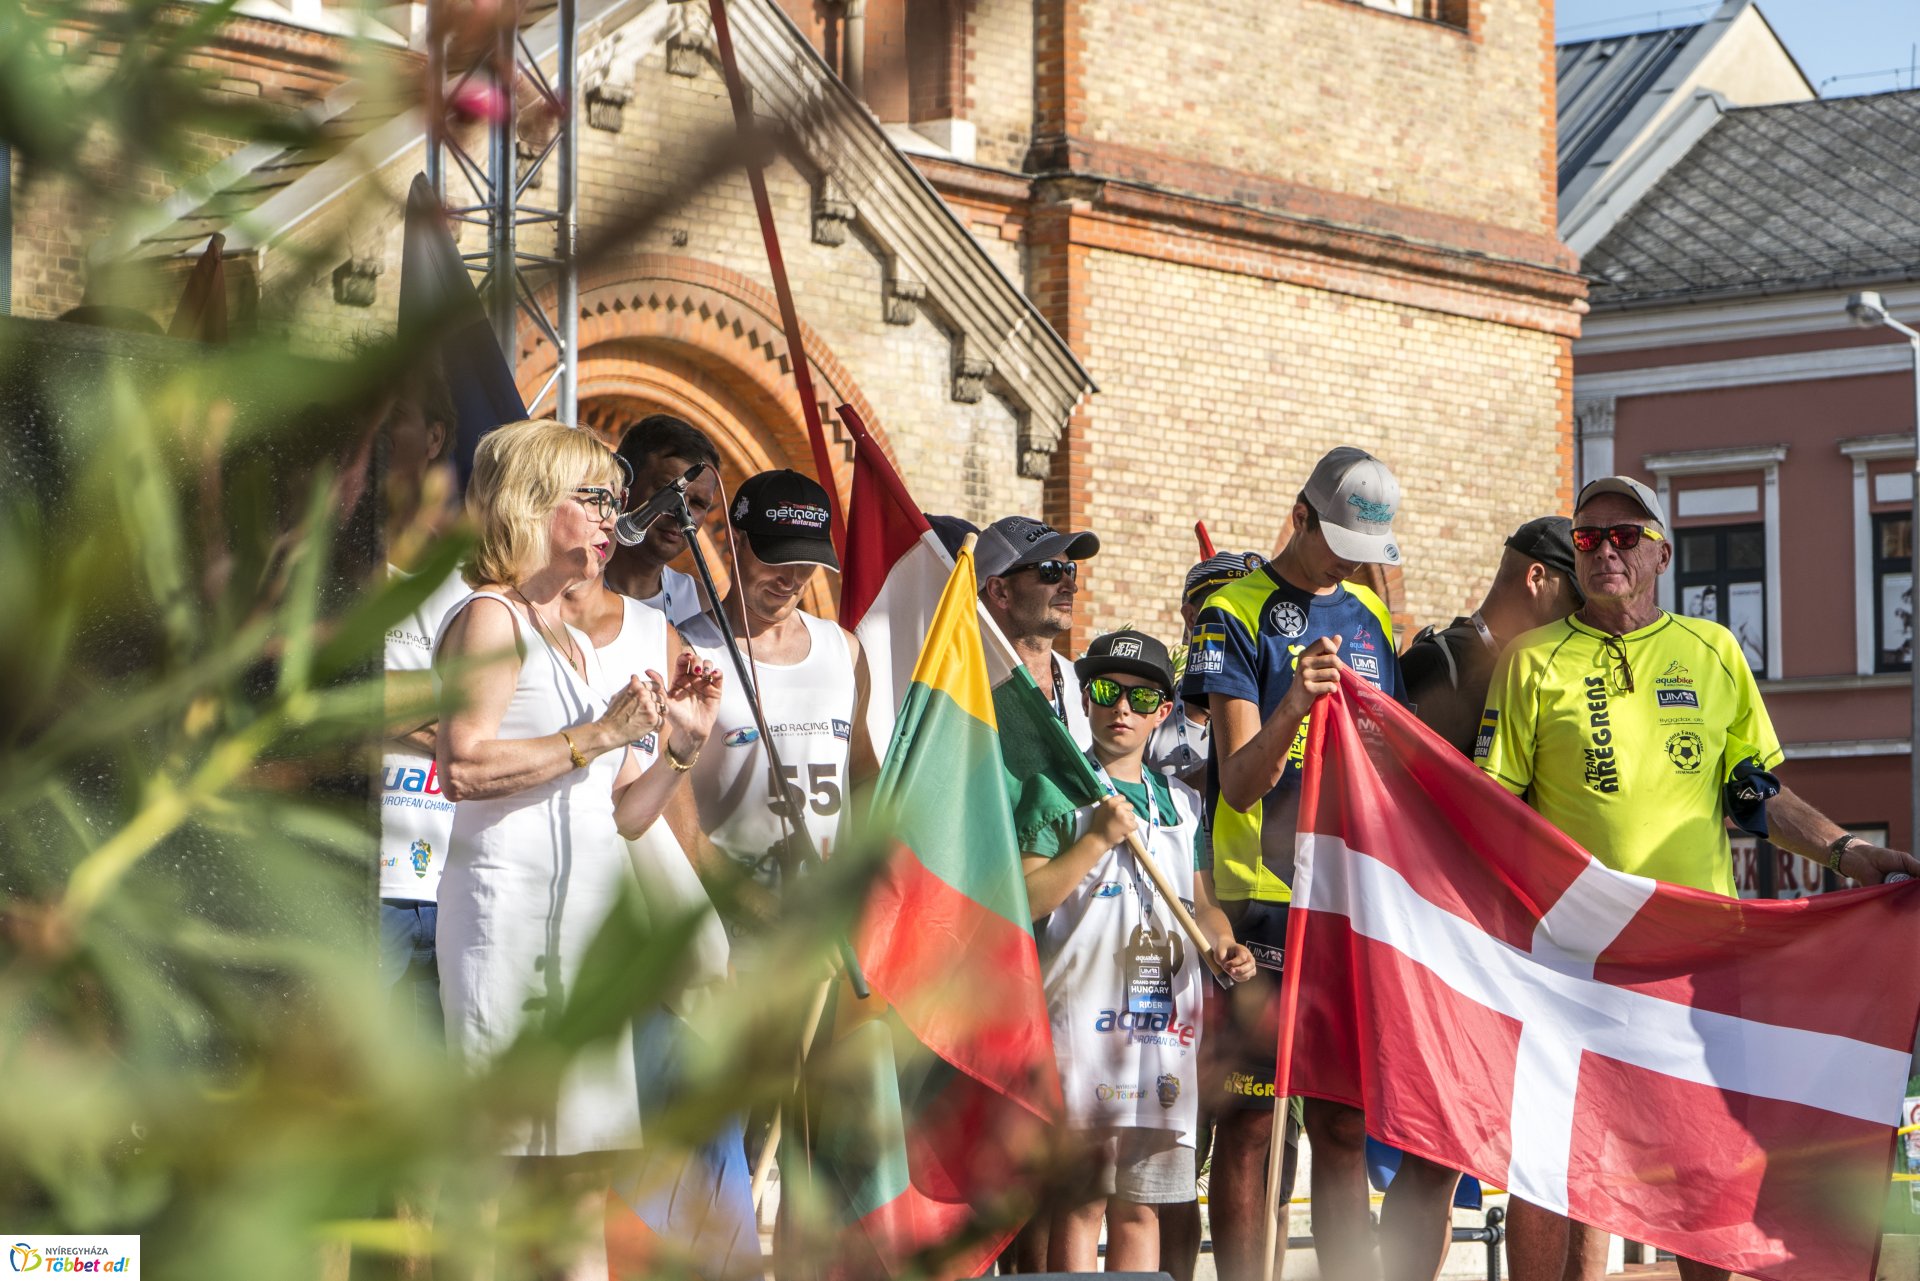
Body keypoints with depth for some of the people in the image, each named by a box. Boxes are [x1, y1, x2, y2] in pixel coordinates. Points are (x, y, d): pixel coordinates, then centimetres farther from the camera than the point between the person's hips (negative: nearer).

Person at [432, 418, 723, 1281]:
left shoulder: (579, 646, 23)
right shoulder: (491, 619, -3)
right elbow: (463, 766, -18)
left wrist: (682, 746, 10)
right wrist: (600, 734, -14)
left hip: (588, 913, 9)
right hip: (513, 903, -9)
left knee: (587, 1175, 5)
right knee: (501, 1170, -12)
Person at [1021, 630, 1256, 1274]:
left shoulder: (1183, 803, 17)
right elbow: (1021, 903, -8)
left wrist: (1225, 945, 5)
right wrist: (1096, 839, -14)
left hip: (1165, 1023, 5)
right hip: (1081, 1015, -5)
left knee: (1139, 1205, 7)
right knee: (1080, 1202, -6)